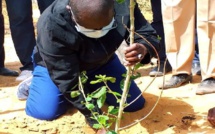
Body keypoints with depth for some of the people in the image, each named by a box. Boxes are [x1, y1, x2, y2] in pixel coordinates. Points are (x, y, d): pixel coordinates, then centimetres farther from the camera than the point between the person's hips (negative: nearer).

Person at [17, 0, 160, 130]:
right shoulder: (52, 26, -41)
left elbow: (148, 35, -23)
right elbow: (67, 79, -35)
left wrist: (143, 49, -49)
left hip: (102, 62, 4)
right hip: (56, 66, -3)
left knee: (135, 103, -2)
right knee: (45, 112, -23)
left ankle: (92, 90, 24)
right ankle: (34, 83, 12)